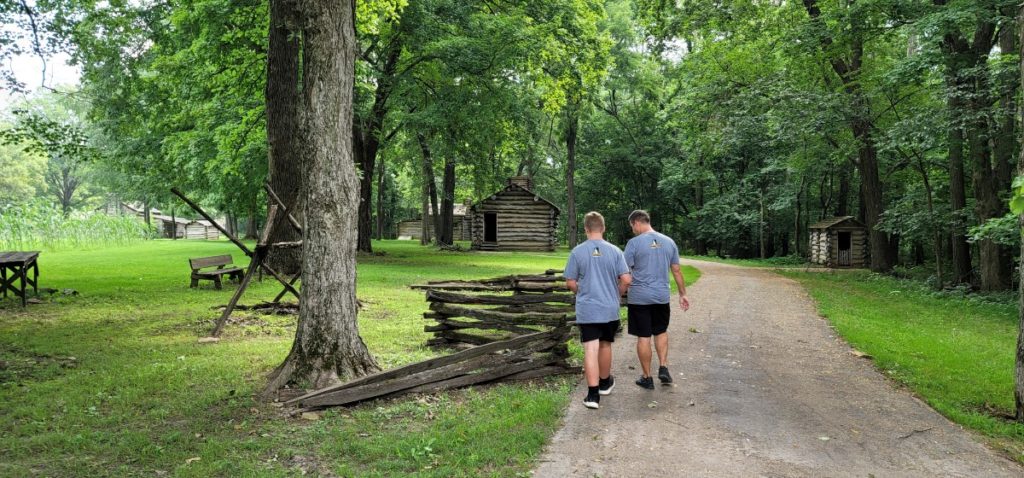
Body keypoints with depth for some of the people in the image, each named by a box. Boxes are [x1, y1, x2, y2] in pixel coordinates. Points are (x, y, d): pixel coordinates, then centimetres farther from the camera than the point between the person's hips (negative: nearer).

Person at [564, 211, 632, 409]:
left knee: (590, 350, -3)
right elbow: (626, 280, -6)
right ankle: (605, 383, 38)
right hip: (610, 309, 2)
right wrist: (616, 295, 13)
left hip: (586, 310, -2)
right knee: (605, 345, 19)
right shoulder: (614, 251, -4)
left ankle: (593, 394, -7)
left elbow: (570, 283, -3)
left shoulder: (577, 252, -7)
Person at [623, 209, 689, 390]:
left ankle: (647, 378, 13)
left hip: (639, 298, -4)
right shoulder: (669, 242, 6)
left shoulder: (634, 243, -10)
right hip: (662, 297, 4)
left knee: (643, 337, 4)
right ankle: (663, 368, 11)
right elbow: (676, 271, 11)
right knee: (661, 332, 23)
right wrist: (683, 294, 18)